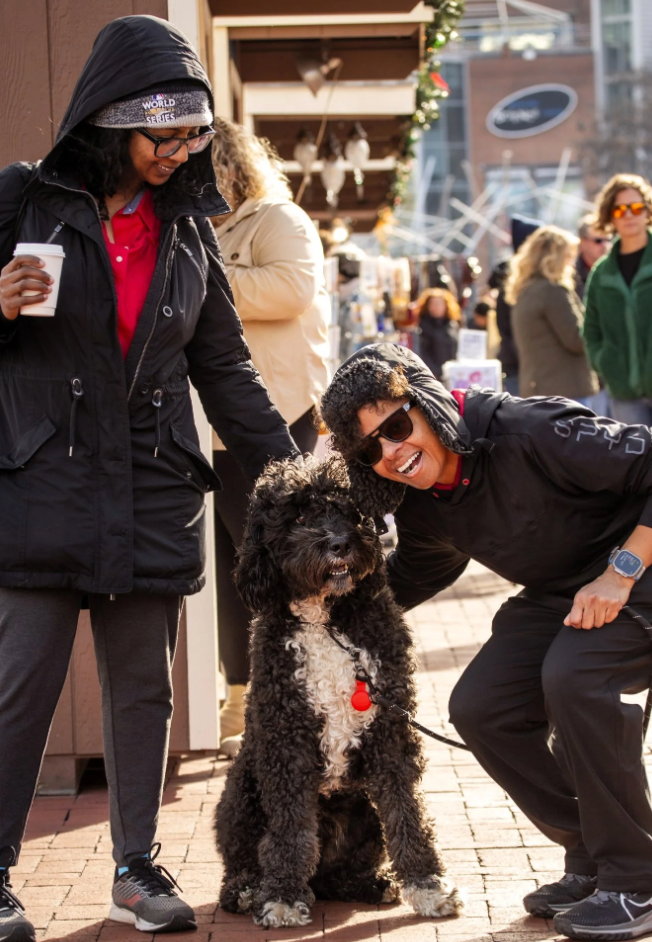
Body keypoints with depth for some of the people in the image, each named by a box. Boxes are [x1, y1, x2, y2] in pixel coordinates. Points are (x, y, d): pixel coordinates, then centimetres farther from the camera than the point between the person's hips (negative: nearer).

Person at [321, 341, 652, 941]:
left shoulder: (533, 431, -29)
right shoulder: (419, 505, -4)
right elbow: (416, 575, 19)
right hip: (554, 598, 8)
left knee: (572, 677, -32)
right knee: (479, 707, -9)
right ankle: (590, 862, 7)